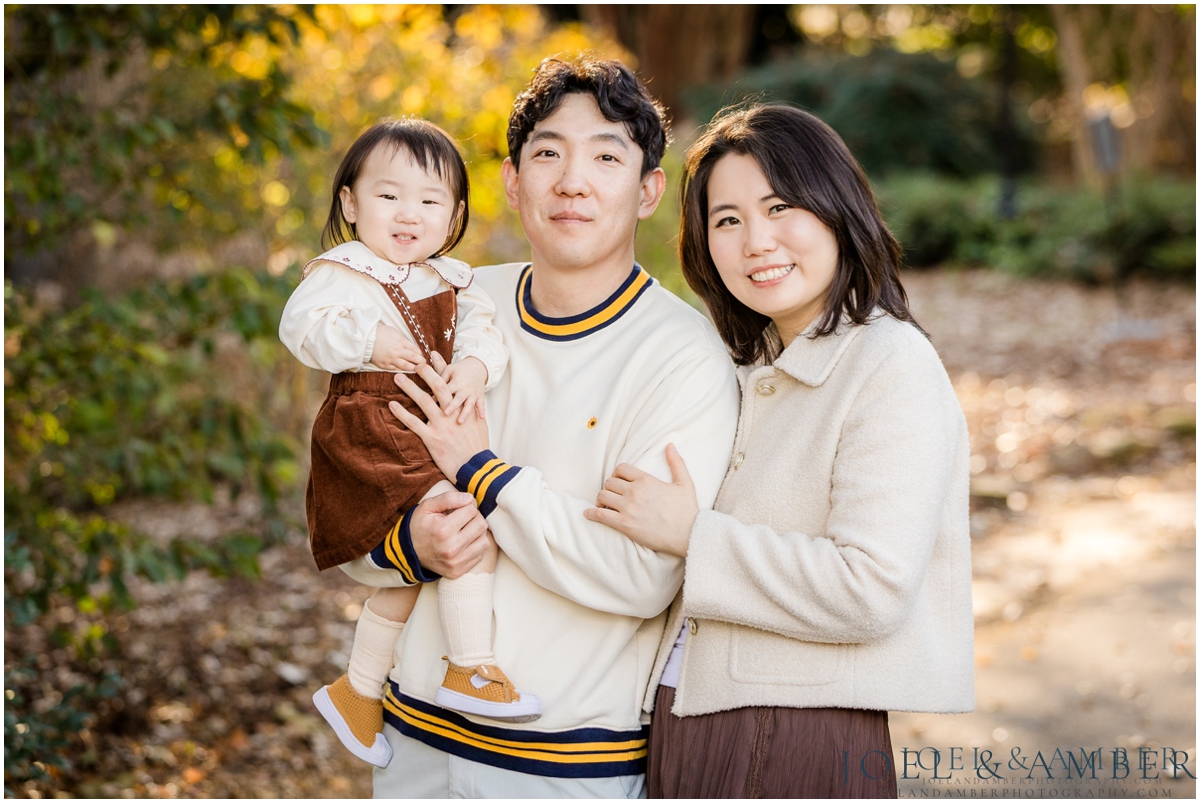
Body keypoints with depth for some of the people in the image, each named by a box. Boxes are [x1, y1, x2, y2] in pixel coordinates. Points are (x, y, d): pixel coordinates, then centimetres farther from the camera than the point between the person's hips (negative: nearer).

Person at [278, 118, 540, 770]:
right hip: (374, 428, -8)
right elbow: (301, 326, -18)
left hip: (428, 432, 8)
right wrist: (370, 340, -26)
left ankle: (357, 692, 34)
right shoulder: (345, 272, -5)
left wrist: (477, 365, -19)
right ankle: (471, 670, -15)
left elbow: (480, 325, 2)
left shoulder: (451, 280, 15)